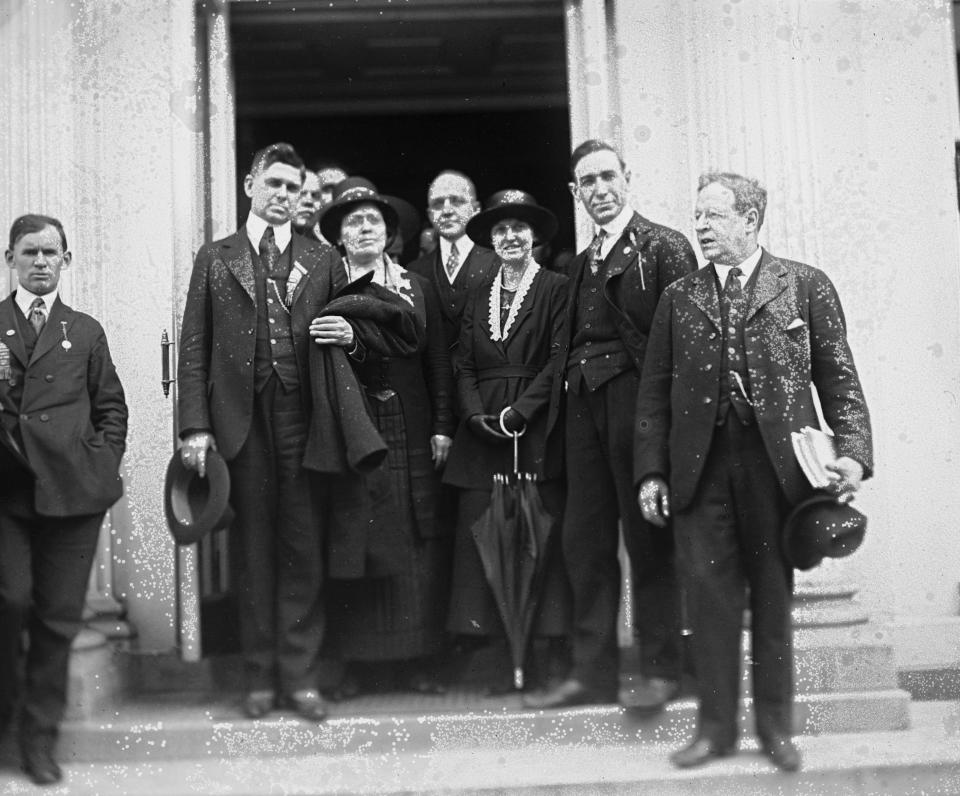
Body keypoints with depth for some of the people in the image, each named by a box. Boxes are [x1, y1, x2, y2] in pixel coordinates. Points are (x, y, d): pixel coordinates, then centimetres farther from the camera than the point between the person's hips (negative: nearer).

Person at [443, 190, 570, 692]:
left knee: (542, 539, -5)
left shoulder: (556, 289, 3)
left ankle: (551, 663, 2)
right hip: (483, 435, 5)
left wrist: (519, 411, -13)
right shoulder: (477, 300, 18)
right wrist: (478, 415, -4)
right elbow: (464, 368, 13)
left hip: (538, 431, -4)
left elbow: (559, 361, -5)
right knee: (480, 538, -1)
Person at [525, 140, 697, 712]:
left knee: (648, 538, -1)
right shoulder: (582, 263, 21)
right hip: (583, 403, 7)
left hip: (636, 400, -7)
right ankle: (594, 672, 15)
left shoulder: (663, 246, -1)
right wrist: (562, 395, 5)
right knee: (585, 541, 7)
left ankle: (662, 670, 10)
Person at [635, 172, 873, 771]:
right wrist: (651, 471, 4)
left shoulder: (806, 286, 6)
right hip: (700, 463, 2)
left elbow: (839, 378, 3)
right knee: (711, 594, 2)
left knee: (773, 594, 6)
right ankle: (717, 727, 13)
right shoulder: (679, 298, 12)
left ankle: (776, 727, 19)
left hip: (777, 460, -2)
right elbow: (655, 391, 11)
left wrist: (853, 451, -10)